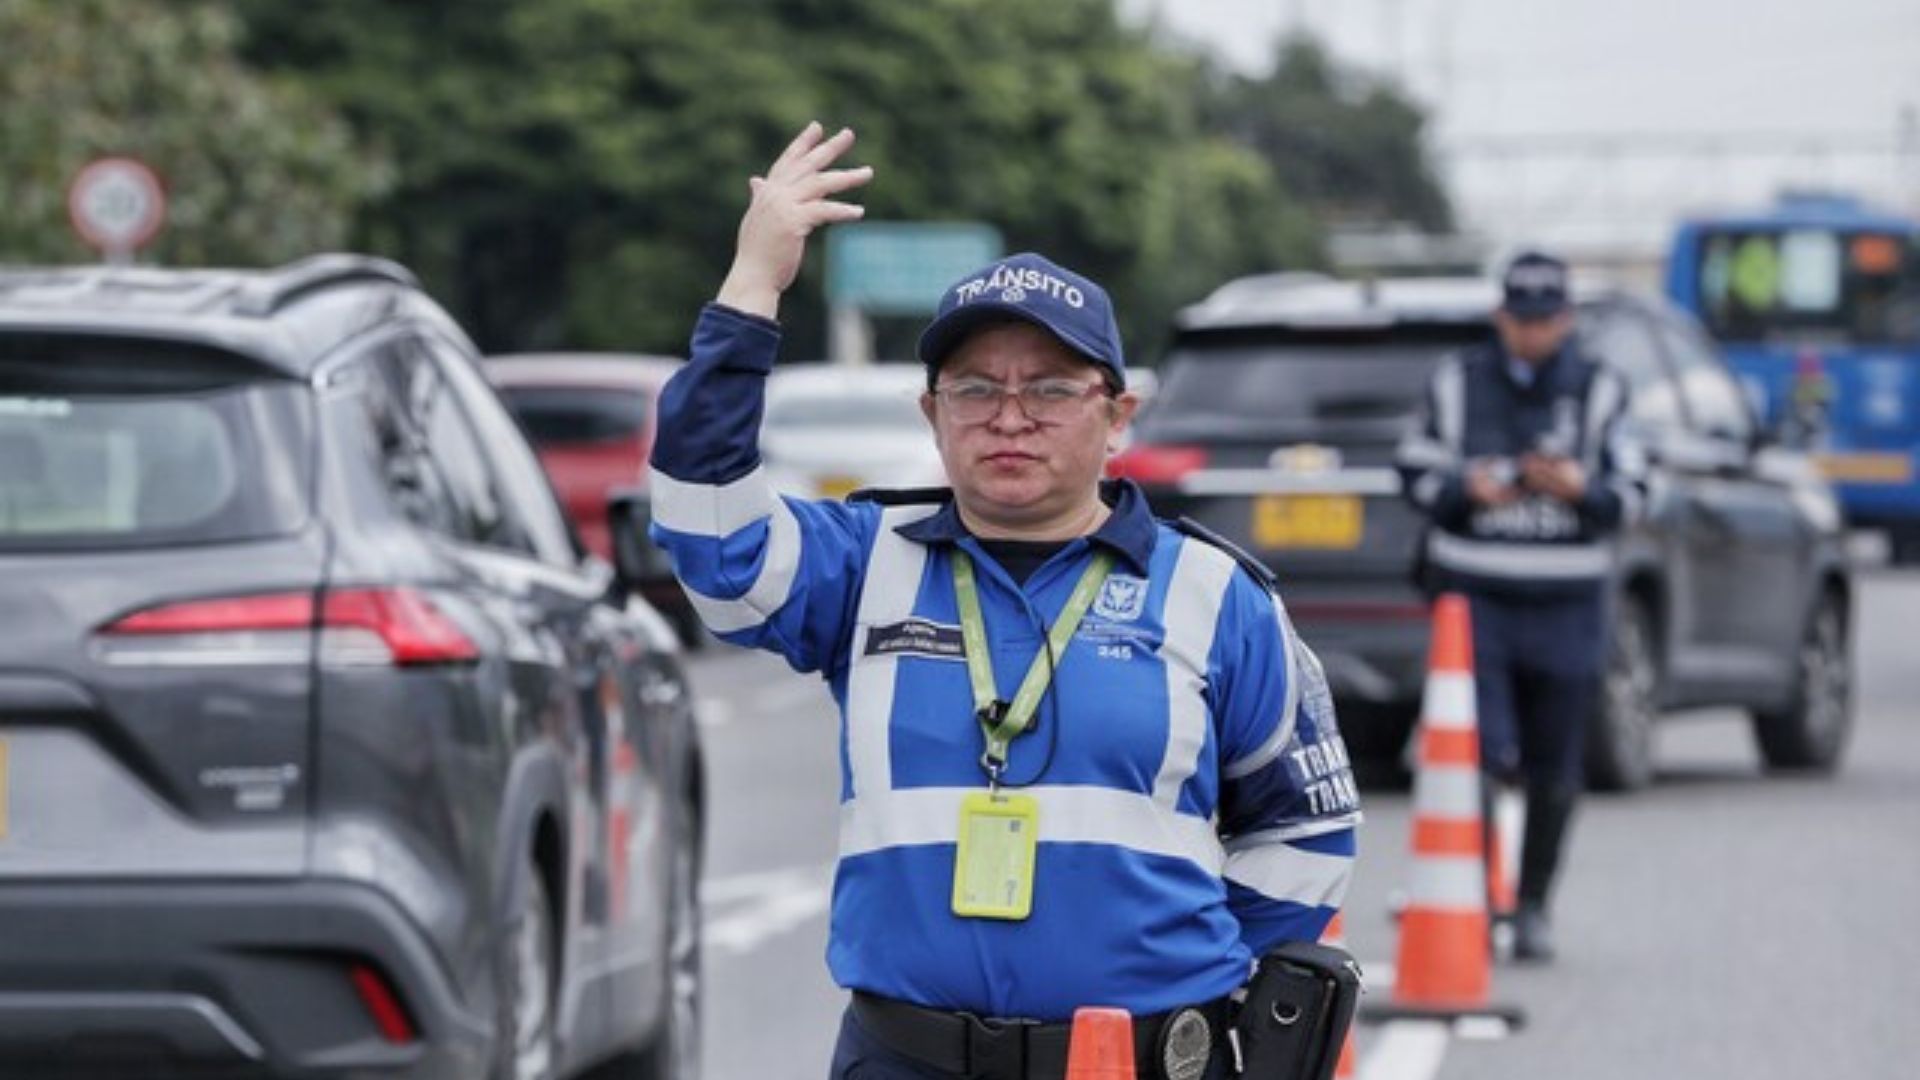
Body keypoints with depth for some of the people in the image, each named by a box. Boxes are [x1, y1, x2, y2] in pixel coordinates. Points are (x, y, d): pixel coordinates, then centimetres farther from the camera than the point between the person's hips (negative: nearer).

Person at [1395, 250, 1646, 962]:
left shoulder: (1598, 391, 6)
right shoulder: (1457, 384, 6)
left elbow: (1629, 495, 4)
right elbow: (1416, 474, 7)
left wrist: (1579, 488, -17)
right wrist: (1465, 489, -13)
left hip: (1565, 608, 1)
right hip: (1475, 596, -1)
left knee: (1553, 770, 6)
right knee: (1486, 755, -15)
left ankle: (1532, 907, 19)